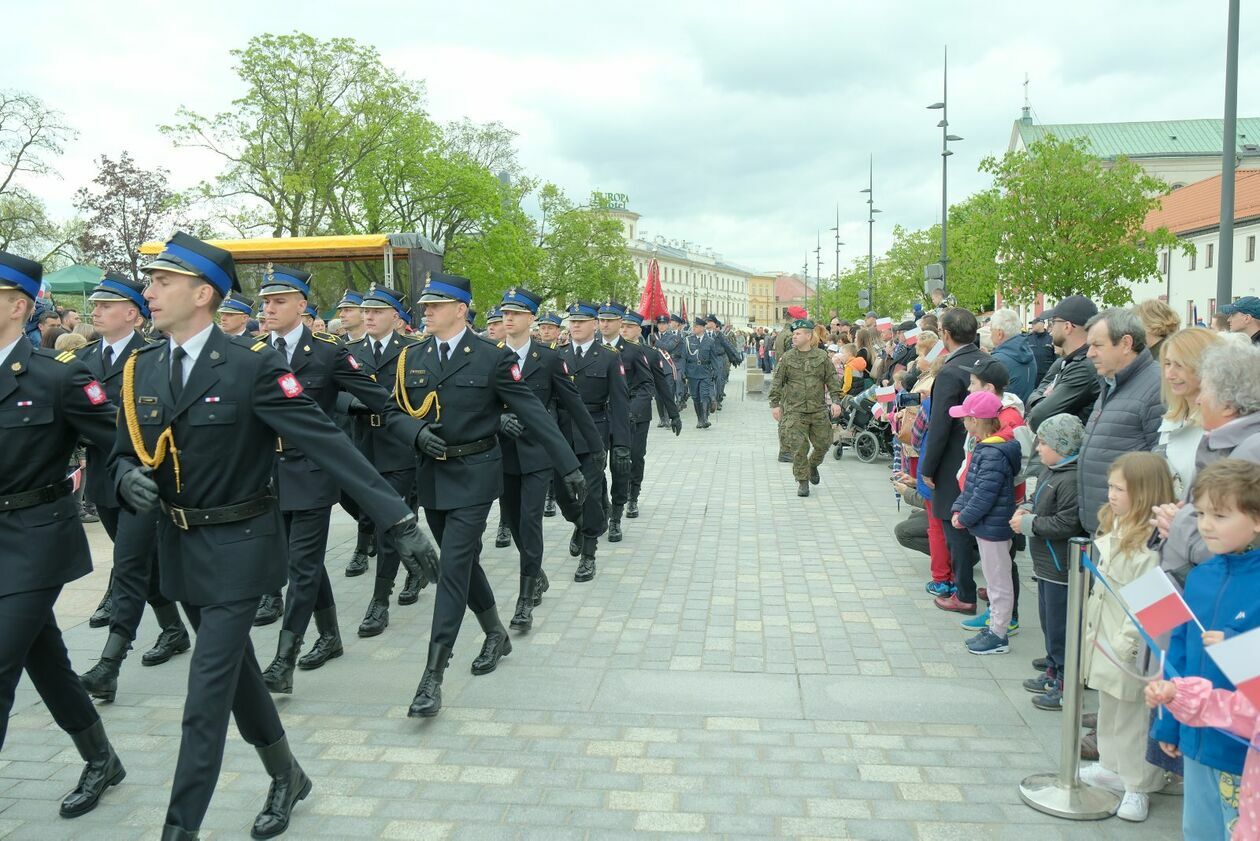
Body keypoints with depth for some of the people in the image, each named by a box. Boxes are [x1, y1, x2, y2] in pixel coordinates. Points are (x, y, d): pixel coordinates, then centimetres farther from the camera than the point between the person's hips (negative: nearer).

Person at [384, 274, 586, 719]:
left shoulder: (493, 358, -8)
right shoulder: (411, 357, 6)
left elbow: (533, 413, -9)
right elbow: (396, 411, 10)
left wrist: (569, 466, -11)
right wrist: (417, 432, -13)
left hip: (474, 476, -5)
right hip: (431, 476, 5)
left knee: (454, 569, -8)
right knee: (463, 561, 17)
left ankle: (433, 676, -4)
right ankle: (496, 634, 39)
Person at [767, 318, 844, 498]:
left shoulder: (822, 357, 3)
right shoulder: (787, 358, 1)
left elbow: (832, 379, 5)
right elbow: (777, 382, 4)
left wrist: (836, 401, -4)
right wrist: (775, 404, -2)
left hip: (819, 410, 2)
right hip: (794, 411, -1)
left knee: (823, 443, 8)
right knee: (799, 447, -7)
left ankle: (813, 465, 39)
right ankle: (802, 481, 6)